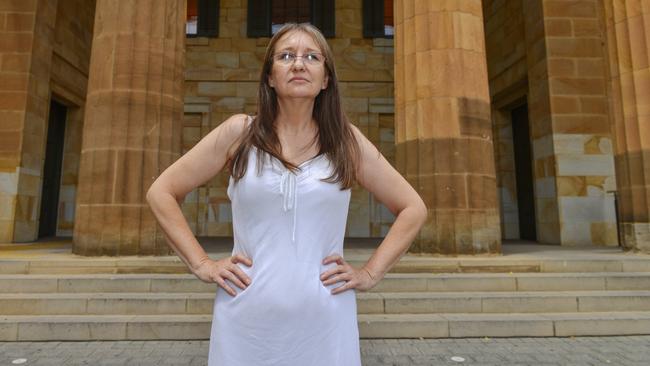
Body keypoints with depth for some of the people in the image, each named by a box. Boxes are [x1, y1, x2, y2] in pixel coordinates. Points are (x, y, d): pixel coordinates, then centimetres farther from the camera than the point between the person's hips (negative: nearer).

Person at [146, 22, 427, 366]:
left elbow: (413, 208, 6)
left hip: (324, 322, 1)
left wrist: (370, 273, -2)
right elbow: (160, 193, 5)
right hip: (245, 321, 0)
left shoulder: (345, 139, 0)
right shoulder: (239, 131, -2)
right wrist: (201, 264, -3)